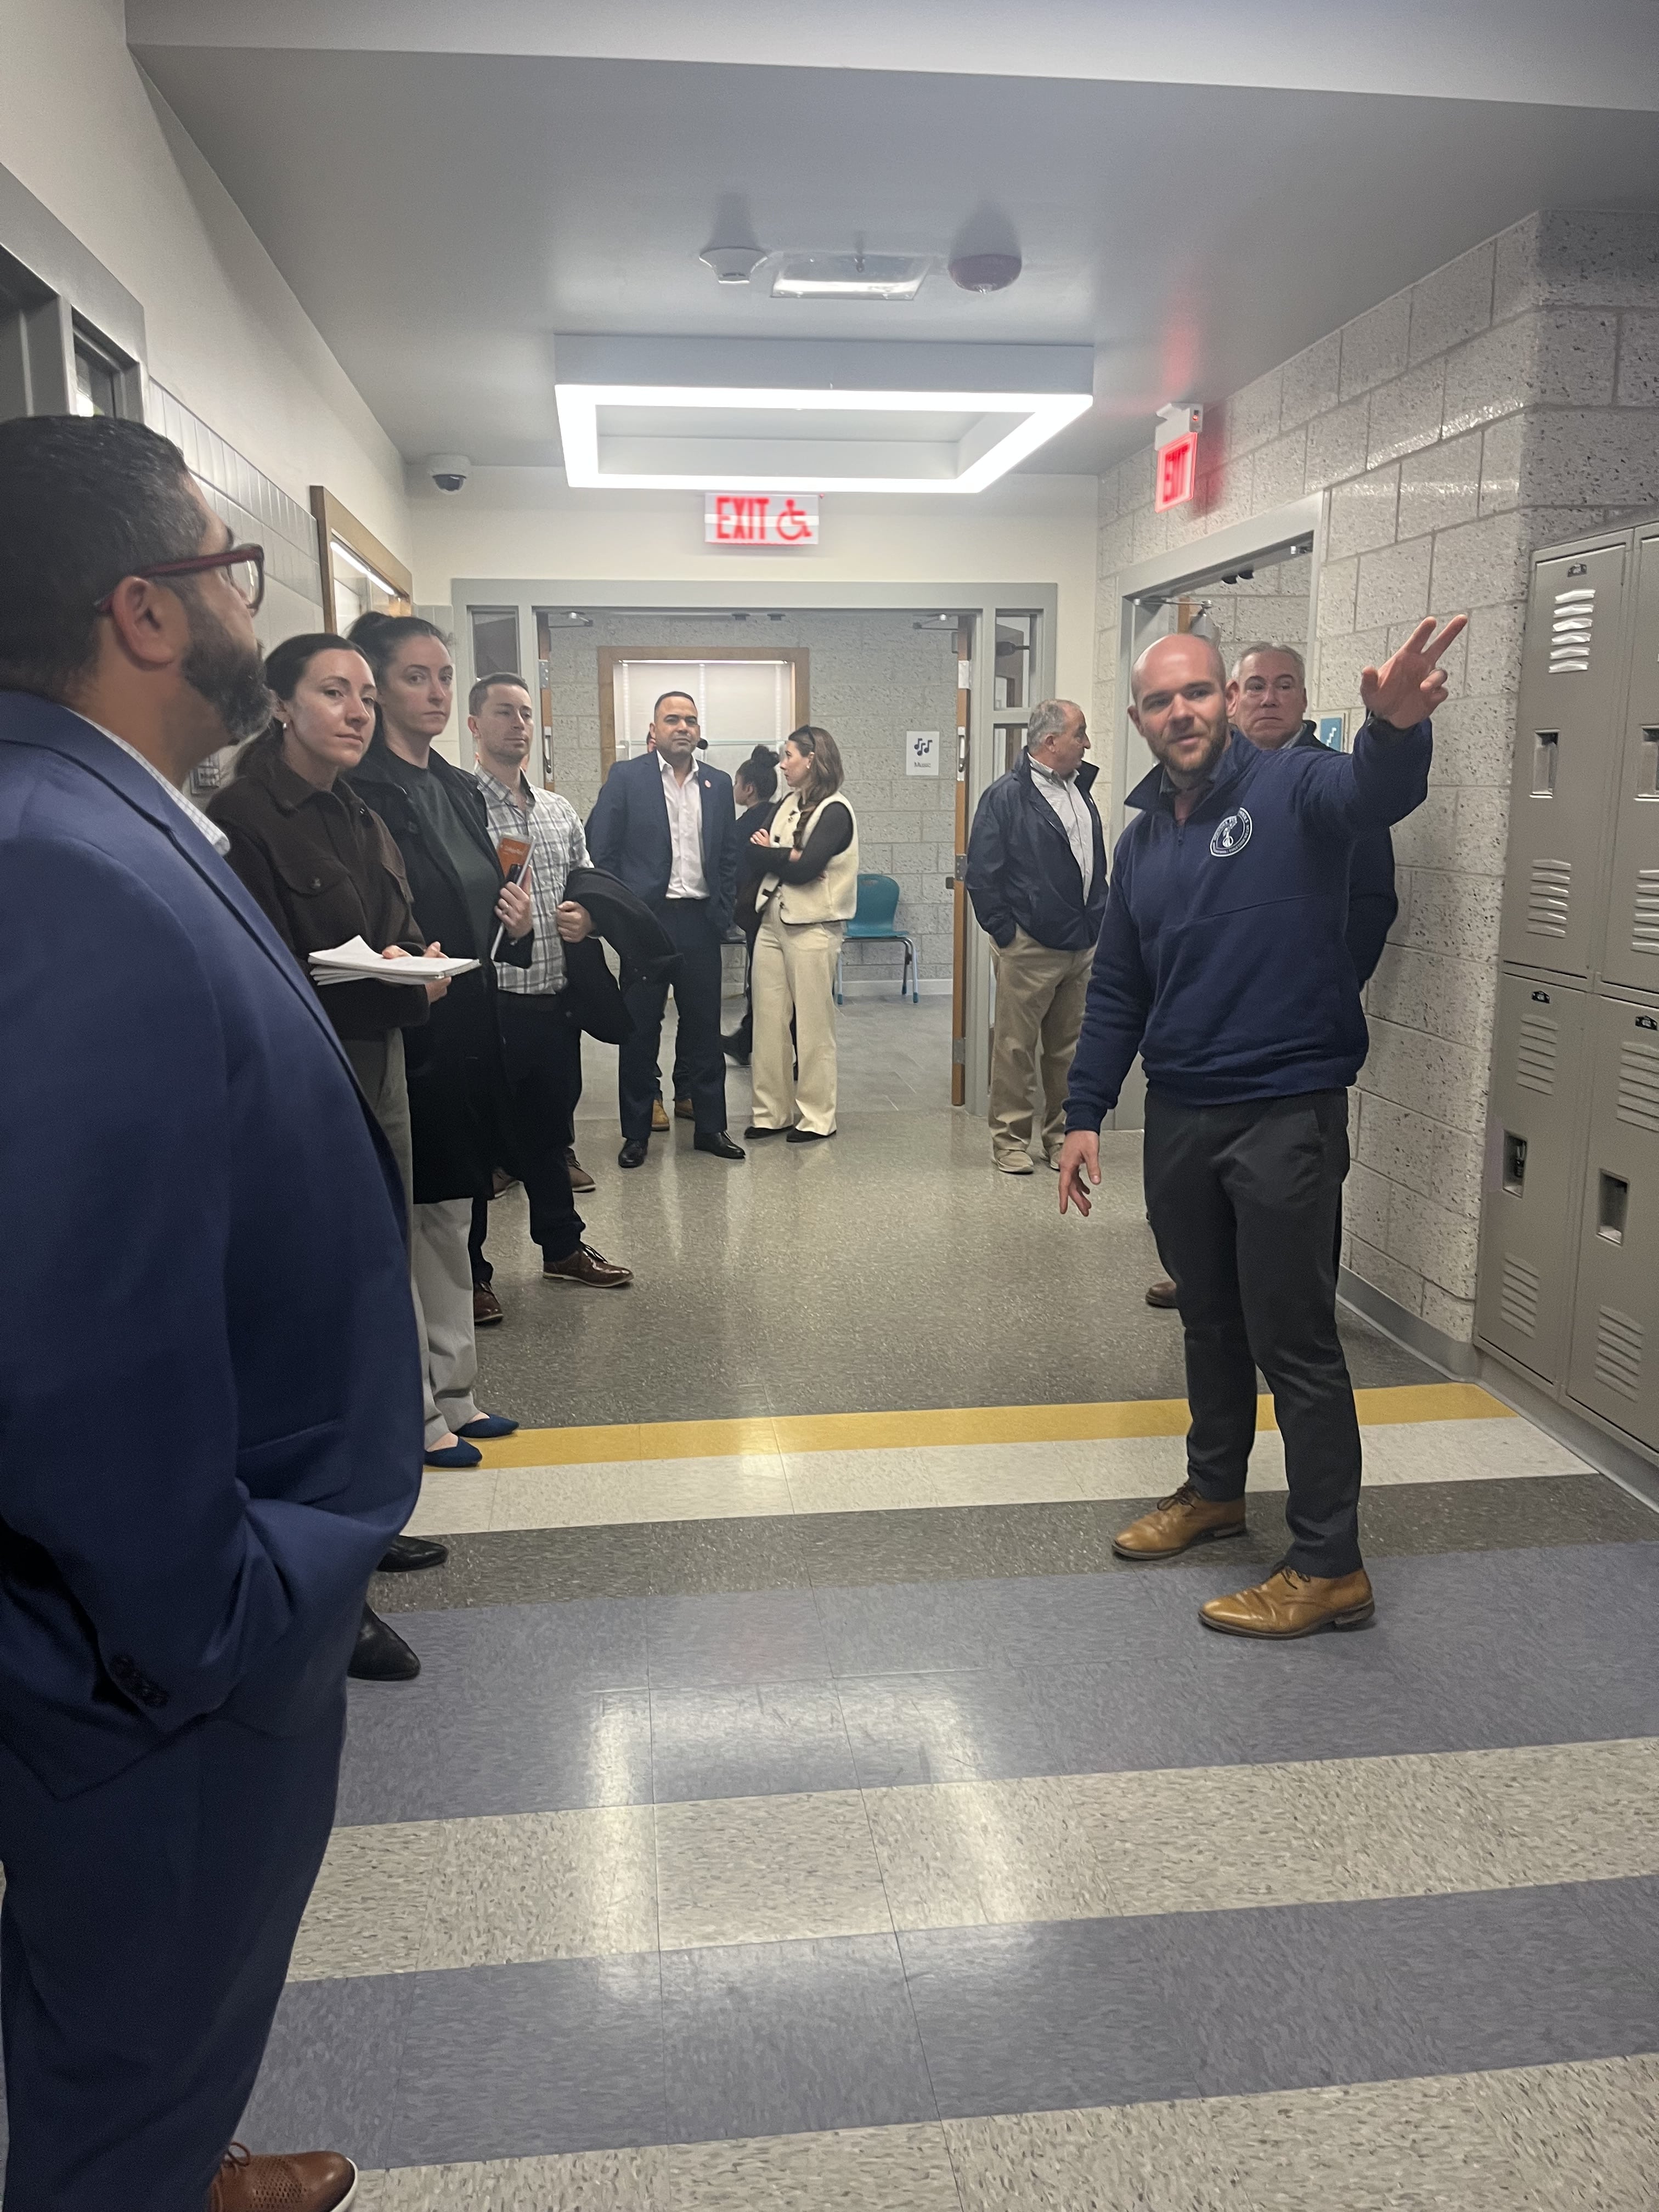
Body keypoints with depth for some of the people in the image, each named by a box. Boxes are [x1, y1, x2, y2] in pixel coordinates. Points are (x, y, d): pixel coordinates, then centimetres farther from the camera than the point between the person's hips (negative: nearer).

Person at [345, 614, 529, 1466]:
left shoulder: (462, 791, 14)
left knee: (449, 1215, 16)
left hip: (467, 1034, 8)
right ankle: (413, 1413, 15)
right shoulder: (358, 791, -11)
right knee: (402, 1222, 1)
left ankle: (453, 1395, 28)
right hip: (401, 1036, -8)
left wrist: (517, 927, -1)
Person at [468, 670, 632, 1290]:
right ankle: (468, 1270, 19)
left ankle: (562, 1246, 34)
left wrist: (586, 918, 0)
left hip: (554, 1001, 6)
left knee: (550, 1130, 19)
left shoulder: (559, 811, 13)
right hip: (490, 1005, -6)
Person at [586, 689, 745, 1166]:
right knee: (640, 1028, 4)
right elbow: (600, 851, -2)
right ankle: (636, 1133, 14)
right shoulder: (626, 777, 0)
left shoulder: (718, 784, 10)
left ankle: (710, 1126, 19)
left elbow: (730, 854, 14)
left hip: (700, 921, 3)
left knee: (704, 1027, 8)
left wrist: (722, 912, 4)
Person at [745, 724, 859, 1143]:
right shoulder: (788, 805, 14)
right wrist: (789, 855, -14)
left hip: (812, 928, -7)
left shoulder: (835, 812, -8)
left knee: (812, 1026, -1)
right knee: (769, 1022, 6)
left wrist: (770, 852, -2)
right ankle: (773, 1111, 15)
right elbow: (754, 853, 4)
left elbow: (805, 868, -18)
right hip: (773, 922, 7)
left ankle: (817, 1117, 9)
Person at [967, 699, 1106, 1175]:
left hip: (1081, 947, 7)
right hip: (1029, 948, -7)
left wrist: (1097, 925, 12)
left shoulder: (1080, 790, 14)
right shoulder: (1007, 795, -9)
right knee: (1016, 1049, 1)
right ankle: (1010, 1140, 10)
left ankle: (1061, 1135, 23)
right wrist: (1004, 932, -11)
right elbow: (981, 873, -10)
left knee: (1068, 1048, 13)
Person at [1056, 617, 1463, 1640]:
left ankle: (1331, 1568, 12)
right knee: (1211, 1317, 21)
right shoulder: (1143, 840, 10)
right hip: (1179, 1113, 6)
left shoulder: (1292, 789, -8)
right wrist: (1085, 1115, 9)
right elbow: (1117, 990, 14)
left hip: (1287, 1109, -6)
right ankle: (1215, 1489, 40)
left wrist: (1398, 728, -55)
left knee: (1294, 1337, 0)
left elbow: (1379, 792, -32)